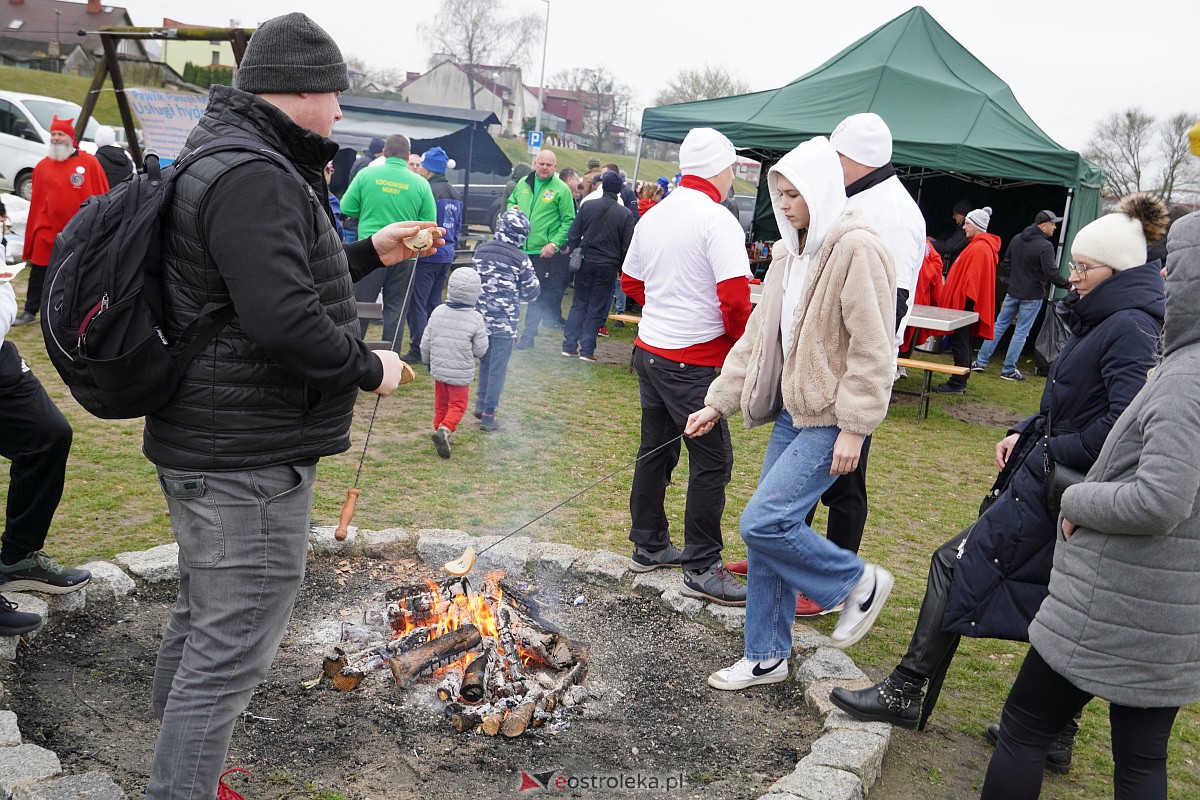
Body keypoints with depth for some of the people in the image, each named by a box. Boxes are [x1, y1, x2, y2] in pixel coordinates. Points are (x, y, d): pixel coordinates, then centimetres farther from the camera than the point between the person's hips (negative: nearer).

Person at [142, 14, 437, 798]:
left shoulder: (222, 163, 15)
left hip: (204, 446, 12)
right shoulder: (255, 177, -21)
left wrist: (370, 254, 20)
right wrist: (369, 367, -15)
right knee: (231, 650, -2)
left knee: (200, 619, 25)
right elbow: (284, 319, -30)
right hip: (251, 461, -12)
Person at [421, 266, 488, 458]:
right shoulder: (475, 319, -15)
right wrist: (483, 335, 10)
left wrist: (427, 361, 21)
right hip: (460, 373, -4)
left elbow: (426, 343, 4)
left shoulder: (438, 312, -4)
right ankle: (444, 430, -16)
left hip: (438, 369, 4)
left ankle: (440, 429, 23)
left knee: (441, 404, 20)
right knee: (457, 405, 6)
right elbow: (480, 350, -9)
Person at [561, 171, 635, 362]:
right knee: (596, 308, 5)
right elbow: (627, 246, -5)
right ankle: (587, 349, 4)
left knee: (578, 303, 12)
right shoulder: (626, 214, -6)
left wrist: (573, 253, 13)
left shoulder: (588, 206, -2)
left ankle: (569, 346, 11)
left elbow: (573, 234, 1)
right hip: (608, 266, -2)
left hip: (585, 261, 2)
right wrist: (621, 267, 6)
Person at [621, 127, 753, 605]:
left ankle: (649, 546, 29)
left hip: (649, 349, 8)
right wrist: (741, 340, -5)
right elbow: (735, 297, -22)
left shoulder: (653, 217, 10)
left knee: (656, 450, 17)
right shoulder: (717, 220, -15)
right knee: (712, 460, 0)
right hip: (694, 360, -8)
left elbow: (630, 282, 20)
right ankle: (701, 568, 6)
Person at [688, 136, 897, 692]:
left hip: (830, 418, -8)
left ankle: (859, 582, 10)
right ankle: (767, 657, 23)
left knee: (763, 522, -15)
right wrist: (719, 401, 9)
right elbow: (759, 333, 13)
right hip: (791, 410, 8)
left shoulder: (857, 248, -15)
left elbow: (872, 348, -18)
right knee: (770, 528, 9)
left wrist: (854, 427, -19)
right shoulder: (791, 251, 12)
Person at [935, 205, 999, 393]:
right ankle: (961, 382, 21)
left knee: (959, 343, -6)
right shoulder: (979, 245, 17)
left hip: (964, 305, -11)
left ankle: (957, 384, -3)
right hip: (963, 303, 11)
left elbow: (972, 279, -22)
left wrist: (962, 300, -21)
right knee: (962, 343, 14)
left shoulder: (980, 248, -16)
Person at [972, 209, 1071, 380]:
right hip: (1032, 296, -6)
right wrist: (1067, 284, -9)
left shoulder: (1017, 239, 6)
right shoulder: (1045, 246, -17)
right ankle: (1008, 370, 4)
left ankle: (980, 361, 13)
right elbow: (1051, 273, -22)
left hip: (1013, 292, 6)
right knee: (1021, 332, 1)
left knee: (999, 325, 13)